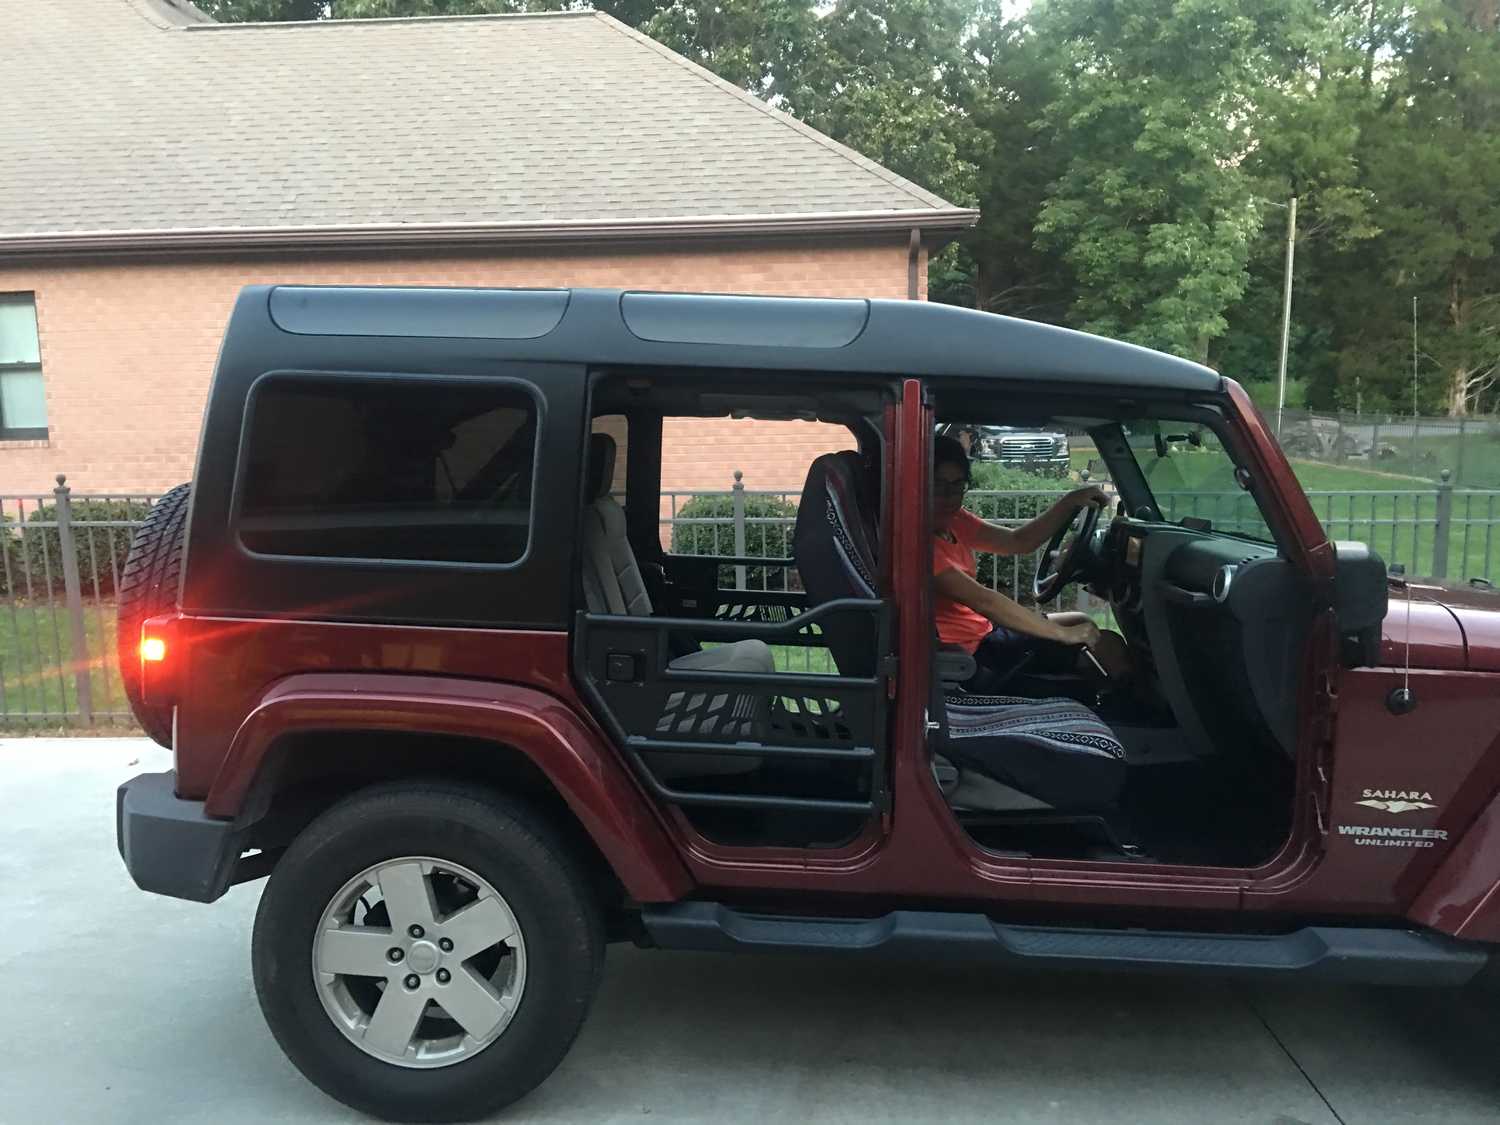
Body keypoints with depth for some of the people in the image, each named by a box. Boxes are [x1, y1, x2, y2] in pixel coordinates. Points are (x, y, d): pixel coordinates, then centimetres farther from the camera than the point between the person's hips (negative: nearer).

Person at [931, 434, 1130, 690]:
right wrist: (1065, 634, -25)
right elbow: (980, 599, -28)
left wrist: (1071, 501, -8)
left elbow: (1018, 541, 4)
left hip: (982, 632, 9)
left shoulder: (954, 521, 4)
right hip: (972, 659, -9)